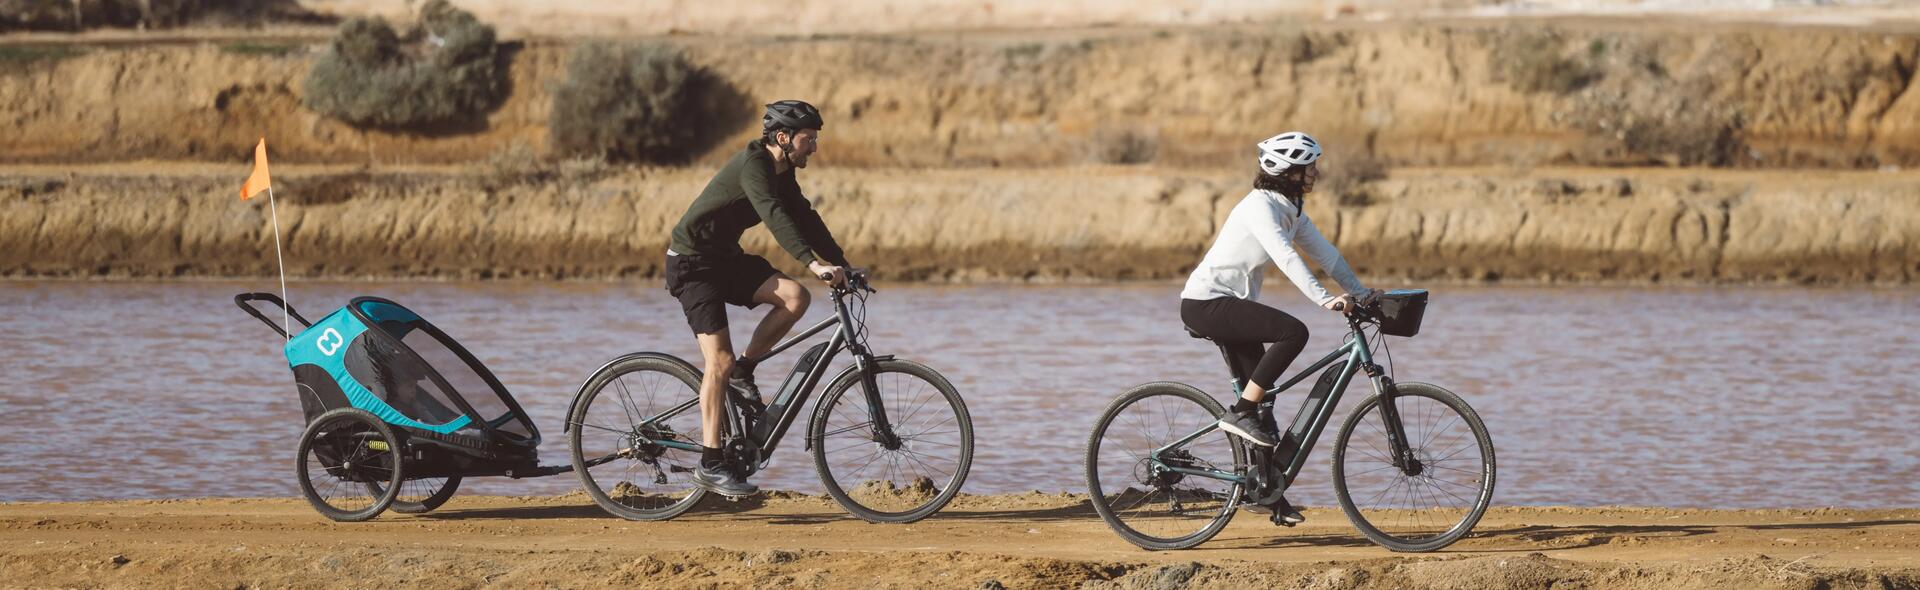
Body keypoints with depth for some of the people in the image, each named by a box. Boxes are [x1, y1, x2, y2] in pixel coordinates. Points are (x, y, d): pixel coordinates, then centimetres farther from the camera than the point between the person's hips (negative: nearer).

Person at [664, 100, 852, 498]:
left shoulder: (782, 173, 6)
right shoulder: (753, 165, -22)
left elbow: (805, 219, 9)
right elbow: (774, 216, -36)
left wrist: (842, 266, -1)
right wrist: (813, 263, -45)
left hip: (725, 259, 9)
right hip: (692, 263, -9)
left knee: (795, 297, -13)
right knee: (719, 361, -16)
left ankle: (742, 373, 4)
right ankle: (710, 465, -15)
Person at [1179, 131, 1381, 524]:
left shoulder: (1291, 211, 10)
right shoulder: (1260, 207, -20)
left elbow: (1324, 253, 11)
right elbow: (1285, 257, -31)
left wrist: (1361, 292, 1)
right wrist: (1324, 299, -39)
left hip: (1230, 304, 10)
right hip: (1205, 303, -10)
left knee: (1261, 402, 6)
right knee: (1294, 332, -27)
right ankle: (1240, 414, -20)